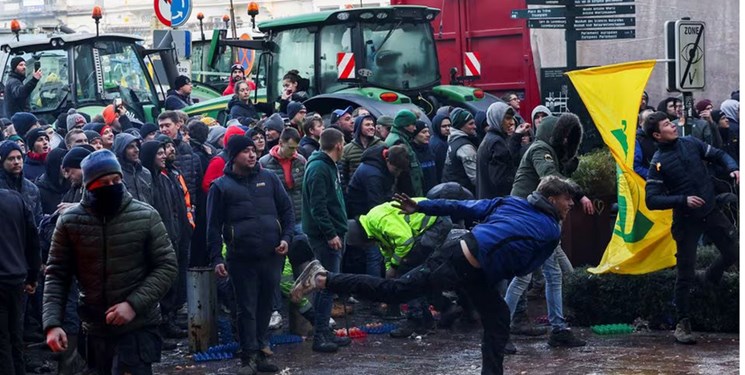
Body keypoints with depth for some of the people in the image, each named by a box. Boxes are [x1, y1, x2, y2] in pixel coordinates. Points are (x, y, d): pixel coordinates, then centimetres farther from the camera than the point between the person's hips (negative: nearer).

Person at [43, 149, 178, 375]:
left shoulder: (146, 216, -5)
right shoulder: (69, 222, -1)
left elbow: (166, 266, -3)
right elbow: (57, 275, 3)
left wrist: (134, 304, -16)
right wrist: (52, 323, -10)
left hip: (138, 329, -2)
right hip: (96, 331, 3)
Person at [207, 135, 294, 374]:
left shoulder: (268, 179, 9)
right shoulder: (221, 186, 0)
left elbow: (286, 210, 13)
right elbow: (214, 225, 0)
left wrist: (286, 237, -2)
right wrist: (216, 258, -7)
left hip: (272, 256, 3)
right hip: (241, 258, -3)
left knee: (265, 306, 10)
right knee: (247, 309, 0)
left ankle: (259, 352, 19)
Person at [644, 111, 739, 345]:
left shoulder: (690, 144, 0)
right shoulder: (658, 163, -12)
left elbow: (719, 155, 9)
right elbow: (652, 200, -16)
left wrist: (733, 168, -11)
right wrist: (683, 200, -24)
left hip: (711, 211, 4)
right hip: (686, 220, -4)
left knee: (732, 253, 5)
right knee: (685, 274, 1)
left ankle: (708, 278, 35)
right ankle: (683, 325, 13)